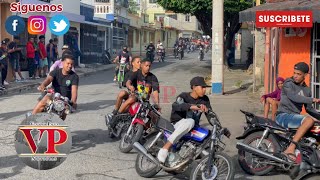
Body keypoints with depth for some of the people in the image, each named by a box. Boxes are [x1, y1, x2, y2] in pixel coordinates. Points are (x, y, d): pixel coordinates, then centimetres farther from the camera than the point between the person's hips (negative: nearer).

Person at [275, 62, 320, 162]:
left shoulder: (306, 90, 17)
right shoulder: (288, 83, -6)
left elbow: (309, 109, 23)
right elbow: (294, 97, -24)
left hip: (295, 117, 8)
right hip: (283, 115, -8)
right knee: (309, 120, -32)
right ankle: (290, 149, -41)